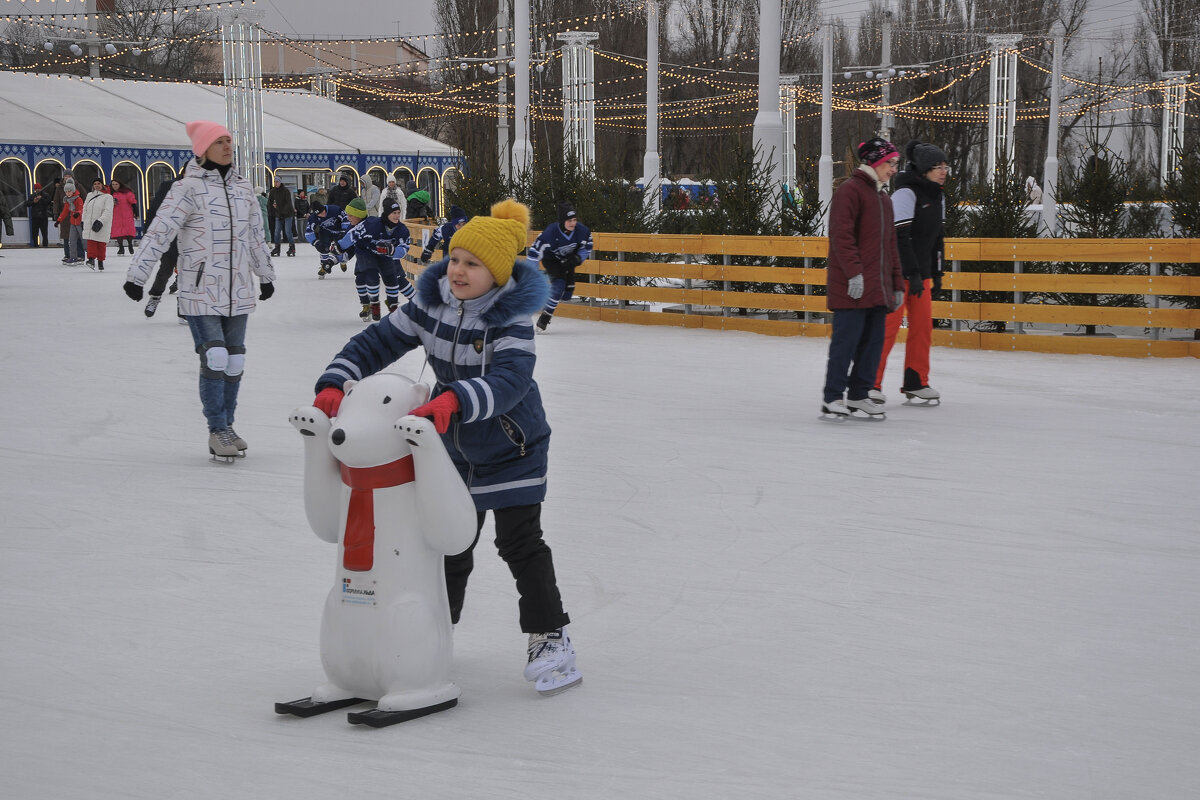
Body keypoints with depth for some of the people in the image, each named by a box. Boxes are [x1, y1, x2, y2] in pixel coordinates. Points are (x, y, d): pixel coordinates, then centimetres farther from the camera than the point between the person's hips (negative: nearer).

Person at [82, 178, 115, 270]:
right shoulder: (90, 195, 14)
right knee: (91, 242, -9)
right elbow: (85, 209, 20)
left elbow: (108, 211, -14)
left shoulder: (107, 197, -4)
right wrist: (83, 221, 14)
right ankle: (91, 259, -14)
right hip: (90, 223, 4)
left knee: (101, 244, 2)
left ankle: (100, 261, 12)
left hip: (102, 225, -4)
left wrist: (100, 221, -23)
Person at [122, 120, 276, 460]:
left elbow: (256, 235, 22)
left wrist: (266, 276, 28)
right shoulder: (188, 188, -9)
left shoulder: (243, 188, 11)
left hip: (238, 291, 6)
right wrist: (137, 275, -17)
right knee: (214, 359, -10)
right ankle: (218, 431, 2)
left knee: (235, 361, 8)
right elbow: (159, 232, -13)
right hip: (201, 290, -6)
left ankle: (227, 426, 20)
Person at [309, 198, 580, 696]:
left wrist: (453, 400, -58)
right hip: (454, 448, 5)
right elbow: (377, 342, -10)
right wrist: (334, 384, -26)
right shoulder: (431, 304, -11)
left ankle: (550, 637, 9)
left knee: (520, 543, -3)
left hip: (512, 448, -5)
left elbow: (509, 380, -42)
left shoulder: (510, 319, -26)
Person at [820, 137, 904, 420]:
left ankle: (859, 395, 16)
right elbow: (841, 235, -16)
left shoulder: (883, 198, 21)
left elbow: (889, 245, 25)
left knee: (873, 341, 7)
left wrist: (896, 285, 21)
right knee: (846, 340, -8)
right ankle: (833, 398, -2)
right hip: (852, 286, -8)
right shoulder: (850, 190, -6)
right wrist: (854, 272, -23)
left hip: (878, 288, 9)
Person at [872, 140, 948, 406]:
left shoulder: (938, 197, 12)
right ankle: (870, 383, -3)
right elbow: (899, 237, -20)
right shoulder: (905, 194, -15)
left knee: (923, 324, 7)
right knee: (889, 323, -9)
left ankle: (915, 383, 16)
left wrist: (937, 273, 16)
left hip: (920, 271, 9)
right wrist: (912, 274, -21)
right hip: (896, 270, -9)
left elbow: (938, 236, 19)